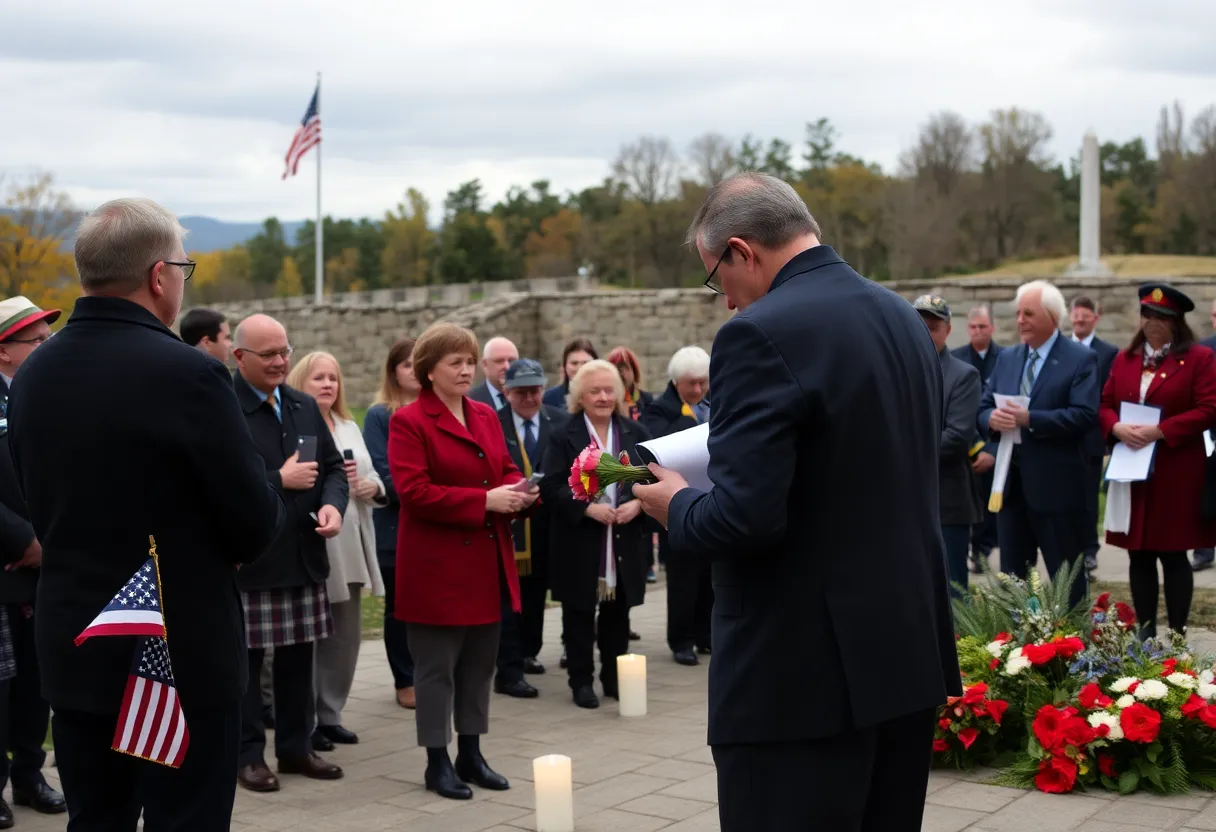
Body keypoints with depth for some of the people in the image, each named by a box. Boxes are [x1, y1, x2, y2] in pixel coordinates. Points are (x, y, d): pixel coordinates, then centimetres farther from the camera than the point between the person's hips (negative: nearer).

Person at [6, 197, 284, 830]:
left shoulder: (32, 374, 2)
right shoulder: (188, 374, -19)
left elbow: (39, 503, 10)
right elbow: (258, 521, -14)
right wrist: (225, 552, 6)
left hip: (72, 646, 6)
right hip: (182, 650, -6)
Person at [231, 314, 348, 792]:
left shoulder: (305, 406, 11)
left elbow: (333, 467, 13)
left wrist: (333, 505, -8)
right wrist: (279, 480, -17)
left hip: (302, 555, 6)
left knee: (298, 657, 14)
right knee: (244, 661, 4)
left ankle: (296, 747, 26)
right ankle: (247, 755, 15)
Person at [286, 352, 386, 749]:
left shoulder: (350, 428, 19)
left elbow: (371, 478, 21)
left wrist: (372, 486, -1)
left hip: (350, 546, 8)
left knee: (345, 637, 11)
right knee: (309, 636, -5)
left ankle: (330, 715, 21)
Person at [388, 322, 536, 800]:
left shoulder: (487, 416, 13)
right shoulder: (408, 422, -9)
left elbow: (507, 471, 18)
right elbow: (414, 491, -18)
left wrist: (518, 493, -6)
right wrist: (485, 501, -22)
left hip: (487, 564, 7)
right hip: (437, 567, -7)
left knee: (480, 662, 13)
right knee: (437, 666, 1)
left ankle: (470, 753, 24)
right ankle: (437, 763, 10)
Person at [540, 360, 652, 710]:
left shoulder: (635, 434, 8)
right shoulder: (564, 437, -3)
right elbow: (551, 487, -9)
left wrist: (638, 503, -12)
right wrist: (588, 508, -20)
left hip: (624, 543, 3)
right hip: (580, 544, -3)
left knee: (617, 614, 10)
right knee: (579, 615, 3)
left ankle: (614, 677, 22)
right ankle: (581, 681, 13)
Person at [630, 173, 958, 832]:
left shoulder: (762, 335, -17)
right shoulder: (906, 319, 10)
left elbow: (744, 517, -24)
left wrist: (677, 507, -3)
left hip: (803, 675, -8)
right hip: (911, 651, 9)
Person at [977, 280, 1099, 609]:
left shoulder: (1081, 359, -6)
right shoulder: (1007, 357, 13)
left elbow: (1084, 416, -18)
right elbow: (984, 407, 11)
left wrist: (1029, 419, -24)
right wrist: (991, 419, -13)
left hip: (1057, 485, -6)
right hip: (1010, 482, 6)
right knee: (1011, 575, 12)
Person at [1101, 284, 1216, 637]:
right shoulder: (1124, 359, 13)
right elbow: (1105, 405, 13)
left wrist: (1159, 431, -18)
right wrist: (1117, 427, -10)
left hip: (1176, 475, -5)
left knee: (1173, 555, -2)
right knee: (1139, 556, 8)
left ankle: (1177, 635, 7)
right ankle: (1145, 633, 17)